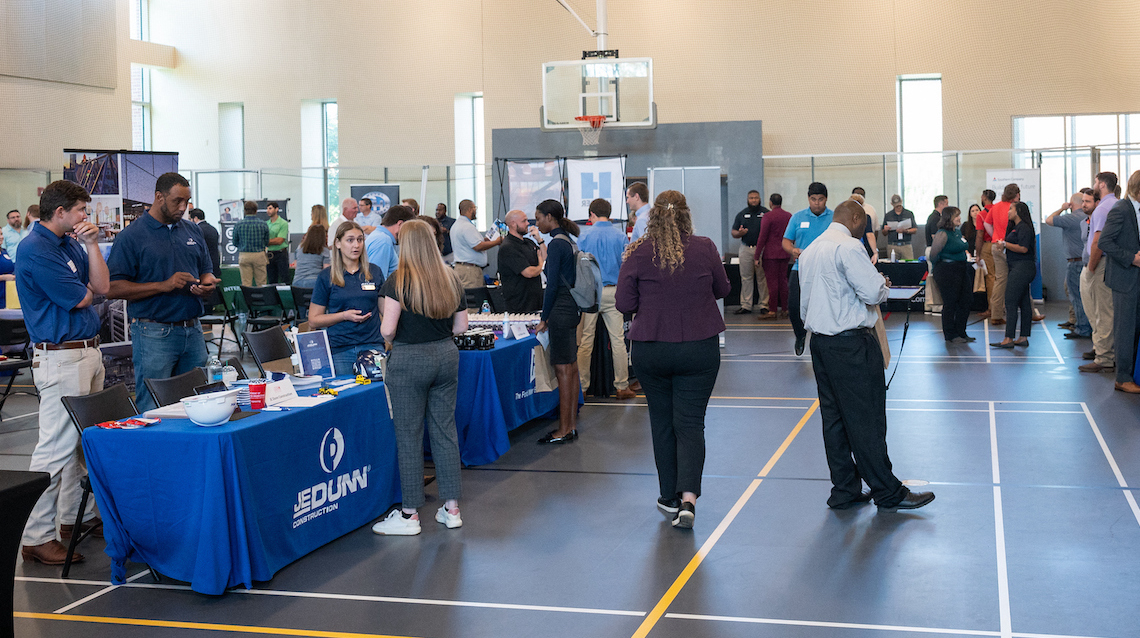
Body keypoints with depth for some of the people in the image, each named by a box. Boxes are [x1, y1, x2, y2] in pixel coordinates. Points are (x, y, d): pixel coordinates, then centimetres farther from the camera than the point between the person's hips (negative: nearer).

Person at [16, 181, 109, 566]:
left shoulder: (71, 243, 13)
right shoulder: (35, 250, -15)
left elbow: (102, 287, 6)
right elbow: (80, 299, -15)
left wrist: (92, 244, -1)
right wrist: (82, 290, 7)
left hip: (88, 351, 10)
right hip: (61, 357, -10)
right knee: (57, 447, -9)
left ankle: (78, 516, 27)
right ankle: (37, 537, -4)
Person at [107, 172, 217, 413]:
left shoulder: (193, 231, 14)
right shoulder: (131, 237, -5)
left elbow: (206, 272, 22)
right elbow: (113, 288, -10)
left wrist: (207, 285, -3)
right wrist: (164, 286, -18)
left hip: (193, 332, 6)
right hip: (154, 335, -6)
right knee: (153, 409, -4)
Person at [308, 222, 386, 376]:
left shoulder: (374, 272, 11)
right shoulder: (326, 277, 3)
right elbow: (313, 321, 2)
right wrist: (345, 316, -11)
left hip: (373, 345, 2)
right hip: (340, 350, -2)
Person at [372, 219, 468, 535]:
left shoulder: (398, 280, -11)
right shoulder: (451, 278, 5)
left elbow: (387, 330, -15)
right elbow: (461, 326, 9)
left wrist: (393, 341, 6)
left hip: (410, 359, -5)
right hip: (446, 355, 6)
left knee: (409, 435, 2)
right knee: (445, 429, 11)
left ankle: (410, 514, 8)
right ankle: (451, 508, 15)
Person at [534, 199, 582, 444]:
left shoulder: (556, 244, -15)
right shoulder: (569, 242, 14)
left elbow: (552, 284, -17)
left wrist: (544, 318, -11)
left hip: (560, 311, -10)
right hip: (572, 308, 10)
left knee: (563, 370, -5)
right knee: (571, 369, 12)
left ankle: (563, 431, -1)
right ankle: (571, 426, 18)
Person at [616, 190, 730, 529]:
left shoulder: (638, 252, -9)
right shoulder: (704, 248, -5)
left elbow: (624, 304, -6)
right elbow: (722, 289, 9)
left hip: (650, 349, 0)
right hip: (699, 348, 0)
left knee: (662, 422, 15)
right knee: (690, 424, 3)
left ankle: (670, 496, 24)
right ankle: (688, 498, -12)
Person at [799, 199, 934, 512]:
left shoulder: (810, 251, 15)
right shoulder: (848, 246, -13)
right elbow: (872, 293, -18)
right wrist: (881, 282, 3)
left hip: (820, 341, 9)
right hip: (851, 344, -9)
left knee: (834, 418, 11)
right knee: (866, 419, -3)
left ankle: (844, 491, 16)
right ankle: (888, 492, 5)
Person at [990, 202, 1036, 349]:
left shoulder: (1023, 227, -12)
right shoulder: (1016, 227, 20)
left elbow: (1023, 248, -21)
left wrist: (1005, 244, -16)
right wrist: (1002, 244, 10)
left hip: (1021, 269, -11)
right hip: (1019, 269, 11)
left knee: (1010, 302, -12)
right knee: (1024, 303, 9)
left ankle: (1009, 339, -15)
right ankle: (1024, 338, 11)